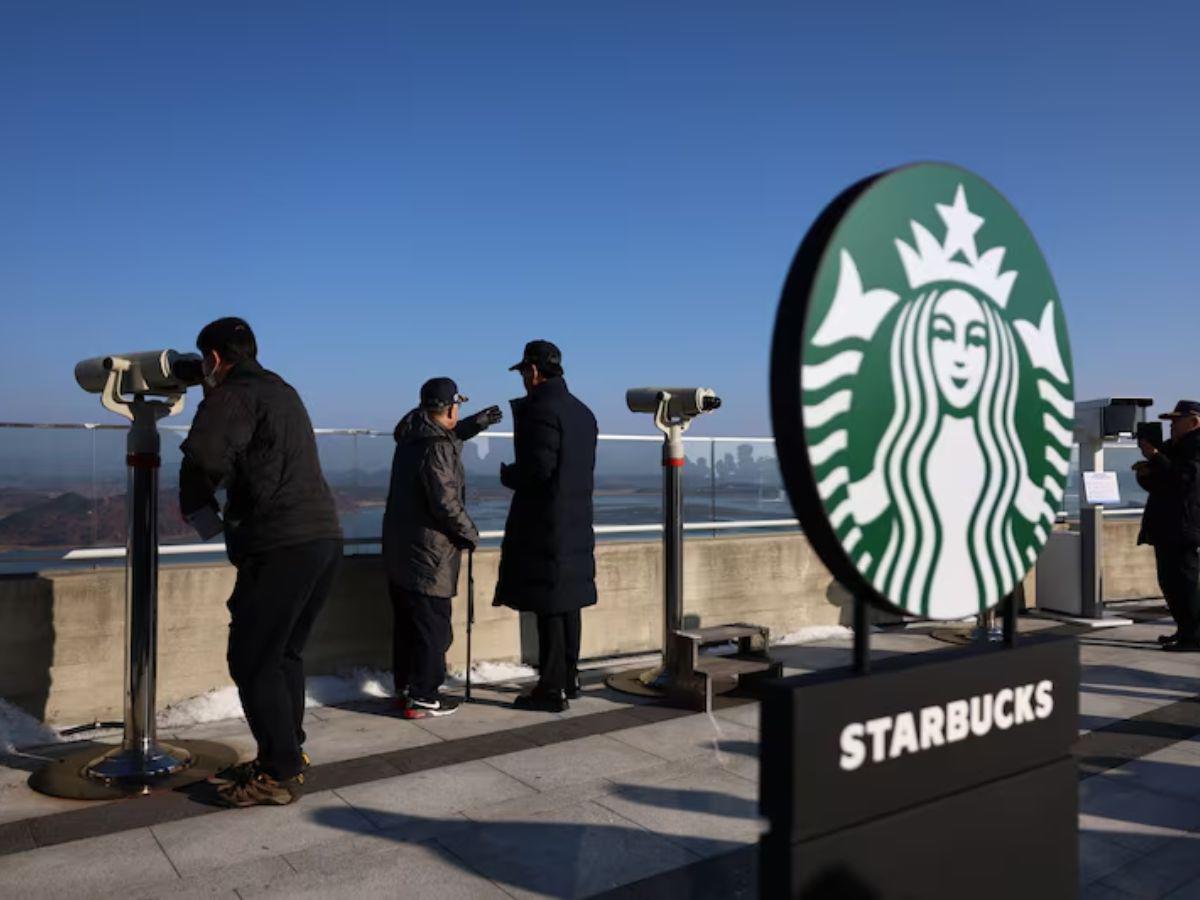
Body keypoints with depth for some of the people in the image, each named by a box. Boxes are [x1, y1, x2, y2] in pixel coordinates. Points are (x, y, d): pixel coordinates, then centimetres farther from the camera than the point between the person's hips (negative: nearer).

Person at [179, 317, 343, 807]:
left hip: (282, 545, -9)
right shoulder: (282, 391, 23)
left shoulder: (234, 395, -5)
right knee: (284, 654, 18)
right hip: (325, 535, 9)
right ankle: (286, 757, 25)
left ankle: (280, 774, 3)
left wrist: (196, 509, -4)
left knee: (253, 660, 0)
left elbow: (204, 457, -21)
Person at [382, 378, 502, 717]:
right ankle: (424, 697, 5)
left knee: (406, 623, 17)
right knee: (433, 625, -1)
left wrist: (478, 422, 31)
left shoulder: (412, 437, 9)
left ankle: (405, 688, 27)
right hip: (428, 553, -9)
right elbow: (446, 503, -22)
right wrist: (470, 533, -8)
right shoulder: (437, 448, -20)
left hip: (400, 548, 9)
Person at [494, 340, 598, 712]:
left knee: (549, 609, -3)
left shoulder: (539, 408, -14)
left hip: (544, 527, -9)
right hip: (576, 524, 9)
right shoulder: (583, 412, 12)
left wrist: (507, 474, -2)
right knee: (568, 604, 15)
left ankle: (552, 689, 4)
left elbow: (537, 468, -22)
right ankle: (569, 679, 25)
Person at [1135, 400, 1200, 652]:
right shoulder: (1170, 446, 20)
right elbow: (1153, 484, 24)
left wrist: (1154, 457, -20)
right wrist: (1145, 473, 2)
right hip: (1166, 528, 10)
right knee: (1169, 581, 13)